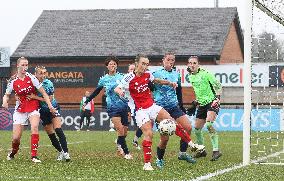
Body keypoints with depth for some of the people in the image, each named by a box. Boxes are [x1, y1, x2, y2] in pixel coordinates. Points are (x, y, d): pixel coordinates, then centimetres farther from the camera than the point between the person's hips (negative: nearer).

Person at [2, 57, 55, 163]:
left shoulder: (31, 78, -8)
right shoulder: (13, 81, -4)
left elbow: (43, 92, -3)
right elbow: (7, 95, 9)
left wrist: (50, 105, -9)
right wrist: (5, 101, -13)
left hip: (33, 108, -1)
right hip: (20, 109, 1)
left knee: (34, 127, -29)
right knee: (16, 137, -4)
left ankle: (34, 156, -24)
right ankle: (13, 151, 31)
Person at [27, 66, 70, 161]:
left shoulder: (48, 84, -17)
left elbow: (49, 99, -20)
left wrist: (35, 97, -26)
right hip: (43, 111, 3)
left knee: (58, 130, -18)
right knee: (51, 134, 7)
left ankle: (65, 152, -19)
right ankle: (60, 151, 23)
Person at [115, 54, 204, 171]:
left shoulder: (147, 75, 6)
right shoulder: (129, 78, -12)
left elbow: (157, 81, 26)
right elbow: (117, 89, -15)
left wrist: (170, 83, 14)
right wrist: (120, 91, -38)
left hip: (152, 107, 6)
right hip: (141, 111, -6)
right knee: (148, 134, -18)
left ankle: (192, 144, 2)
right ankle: (147, 164, -10)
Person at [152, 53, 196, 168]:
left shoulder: (176, 75, 11)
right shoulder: (156, 74, -4)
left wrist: (181, 107, 23)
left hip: (174, 107, 5)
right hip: (161, 108, -5)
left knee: (188, 127, -10)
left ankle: (182, 153, 5)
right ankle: (159, 159, 12)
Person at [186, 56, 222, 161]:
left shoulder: (205, 74, -12)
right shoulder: (190, 77, 9)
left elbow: (218, 85, -9)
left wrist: (217, 98, -18)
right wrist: (196, 101, 22)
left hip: (212, 102, -8)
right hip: (202, 104, 8)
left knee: (209, 124, -28)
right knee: (197, 129, 6)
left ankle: (216, 150, -26)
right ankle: (201, 150, 26)